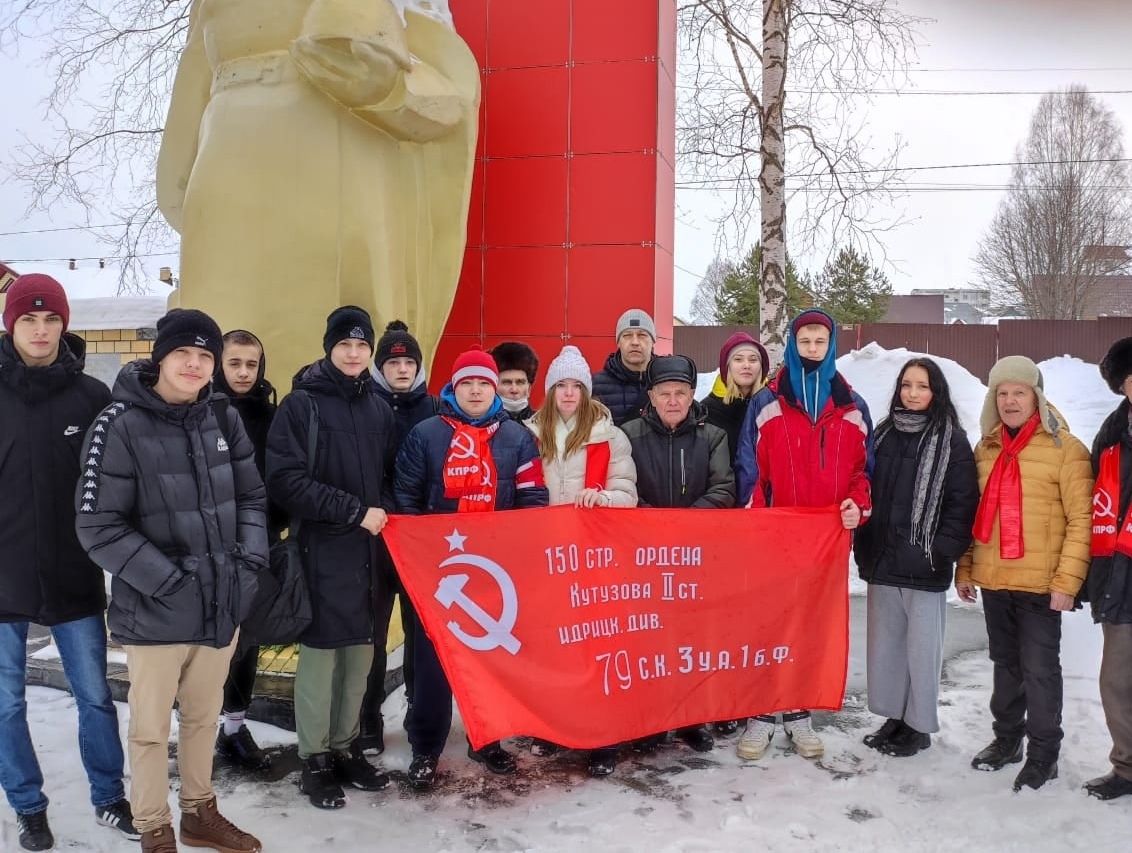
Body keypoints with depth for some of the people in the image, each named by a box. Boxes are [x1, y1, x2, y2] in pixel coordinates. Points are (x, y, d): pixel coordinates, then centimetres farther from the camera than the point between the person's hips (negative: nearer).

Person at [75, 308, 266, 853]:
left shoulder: (222, 418, 3)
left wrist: (251, 558, -3)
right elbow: (98, 527, -16)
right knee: (151, 728, 10)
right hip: (155, 612, -5)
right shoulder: (120, 426, -14)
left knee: (204, 717, 20)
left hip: (222, 604, 5)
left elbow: (251, 496, 11)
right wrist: (169, 581, -18)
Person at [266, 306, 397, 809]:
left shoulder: (378, 409, 11)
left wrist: (383, 511, -3)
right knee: (320, 652, 1)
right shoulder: (301, 404, -4)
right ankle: (315, 759, 15)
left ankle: (346, 748, 24)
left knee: (360, 652, 10)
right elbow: (287, 481, -13)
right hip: (322, 549, -5)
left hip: (369, 548, 5)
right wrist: (355, 511, -15)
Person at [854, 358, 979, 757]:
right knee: (884, 643, 12)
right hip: (883, 561, 5)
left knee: (921, 647, 4)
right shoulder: (883, 434, 10)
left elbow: (963, 502, -8)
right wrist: (863, 547, 8)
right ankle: (894, 717, 25)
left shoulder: (951, 439, -4)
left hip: (924, 565, -5)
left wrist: (942, 551, -15)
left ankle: (918, 725, 17)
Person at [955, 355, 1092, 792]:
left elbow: (1081, 519, -11)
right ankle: (1006, 738, 31)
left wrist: (1067, 581, -15)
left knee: (1039, 669, 3)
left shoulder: (1064, 448, -8)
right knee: (1005, 663, 17)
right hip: (992, 581, 5)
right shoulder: (985, 448, 8)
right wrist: (964, 567, 11)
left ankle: (1043, 752, 16)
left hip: (1040, 585, -5)